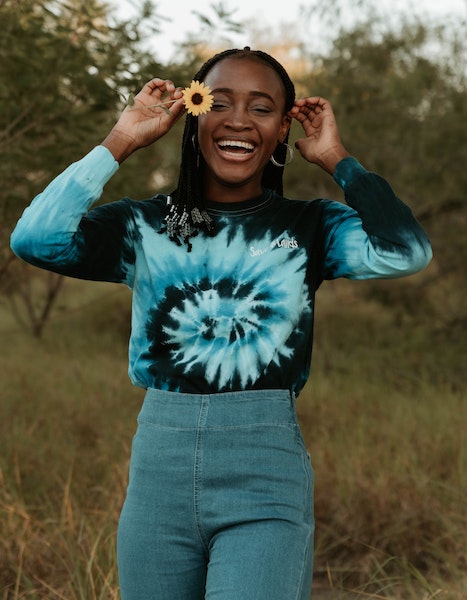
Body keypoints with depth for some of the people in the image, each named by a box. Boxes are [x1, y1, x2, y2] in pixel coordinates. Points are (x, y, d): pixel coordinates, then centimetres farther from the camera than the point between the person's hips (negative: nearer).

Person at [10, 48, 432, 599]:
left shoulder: (309, 226, 5)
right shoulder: (146, 224, 6)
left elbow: (405, 252, -14)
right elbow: (36, 239, -9)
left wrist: (335, 159, -3)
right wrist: (120, 142, -3)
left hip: (266, 483, -2)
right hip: (159, 470, 2)